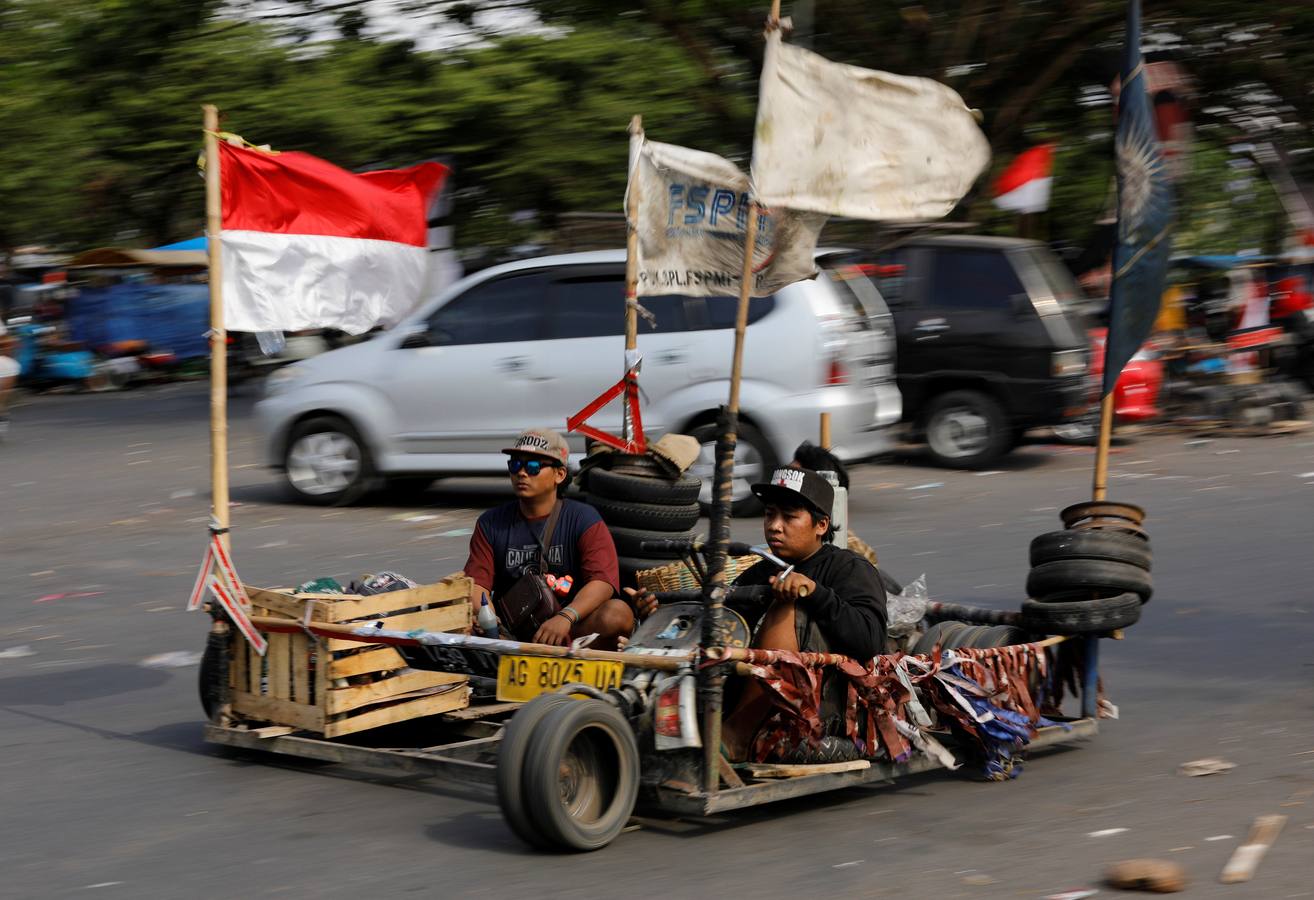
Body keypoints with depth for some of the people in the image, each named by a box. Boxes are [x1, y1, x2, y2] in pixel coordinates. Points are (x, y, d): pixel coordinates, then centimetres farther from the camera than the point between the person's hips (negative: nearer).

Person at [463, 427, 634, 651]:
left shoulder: (584, 519, 1)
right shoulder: (491, 523, 10)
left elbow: (603, 581, -12)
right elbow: (476, 583, 1)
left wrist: (565, 617, -31)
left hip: (569, 632, -2)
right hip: (510, 635, 2)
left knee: (618, 613, -32)